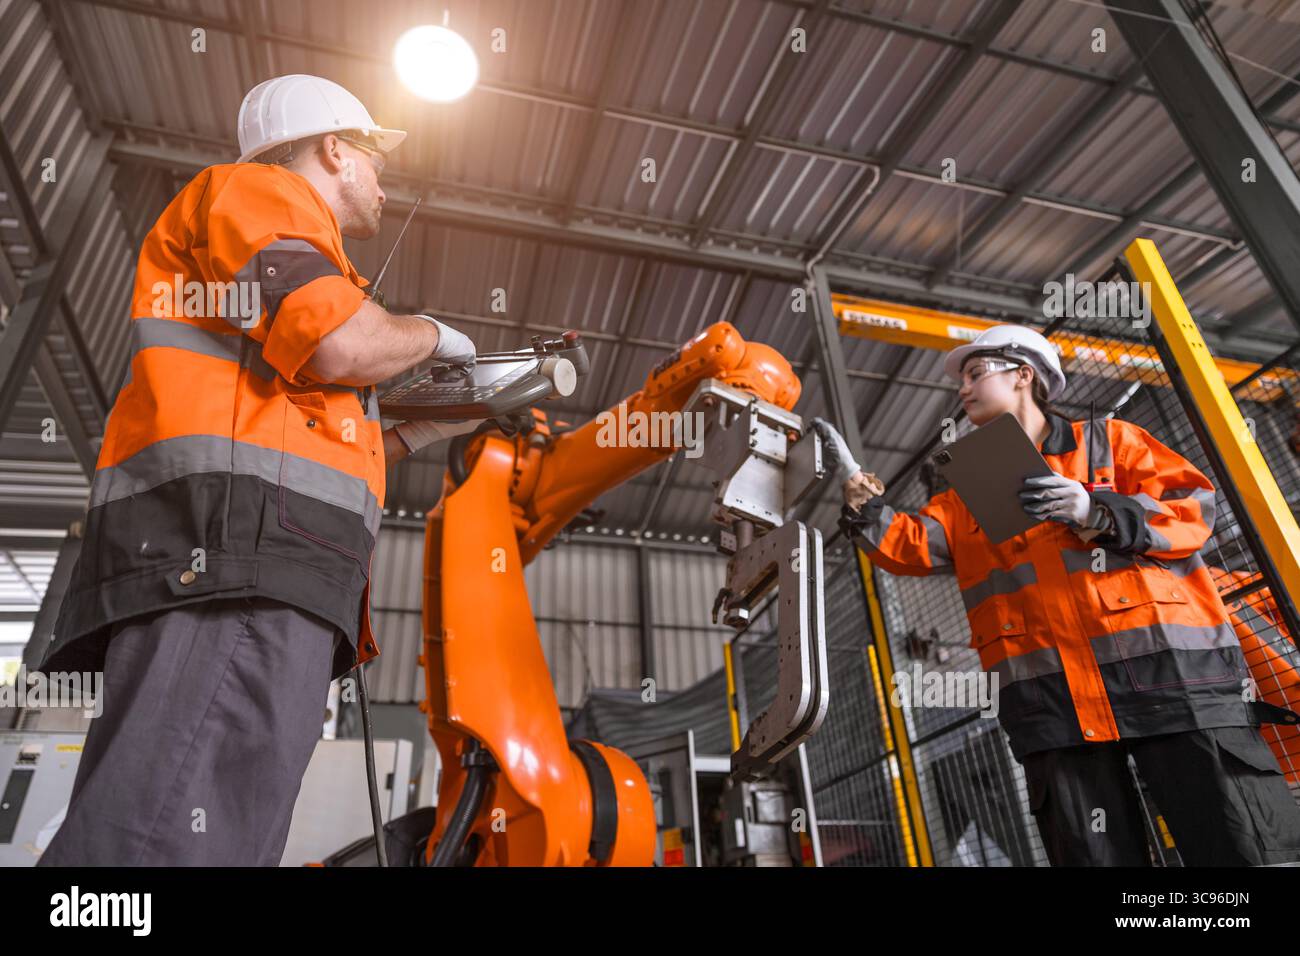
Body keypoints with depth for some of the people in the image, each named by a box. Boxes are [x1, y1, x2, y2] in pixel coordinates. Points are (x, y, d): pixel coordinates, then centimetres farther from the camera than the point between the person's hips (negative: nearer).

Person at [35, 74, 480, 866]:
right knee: (172, 840, -18)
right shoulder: (261, 188, 11)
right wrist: (430, 334, 11)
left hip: (261, 562, 10)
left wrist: (430, 427, 33)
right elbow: (341, 345, -10)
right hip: (232, 540, -9)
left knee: (227, 835, 4)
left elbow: (308, 448, 31)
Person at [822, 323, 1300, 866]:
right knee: (1096, 854, 6)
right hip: (1049, 695, 3)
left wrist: (1099, 512, -14)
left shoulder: (1106, 441, 13)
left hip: (1167, 670, -2)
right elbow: (912, 545, 6)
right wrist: (865, 508, -11)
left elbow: (1194, 506, 2)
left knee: (1247, 849, 0)